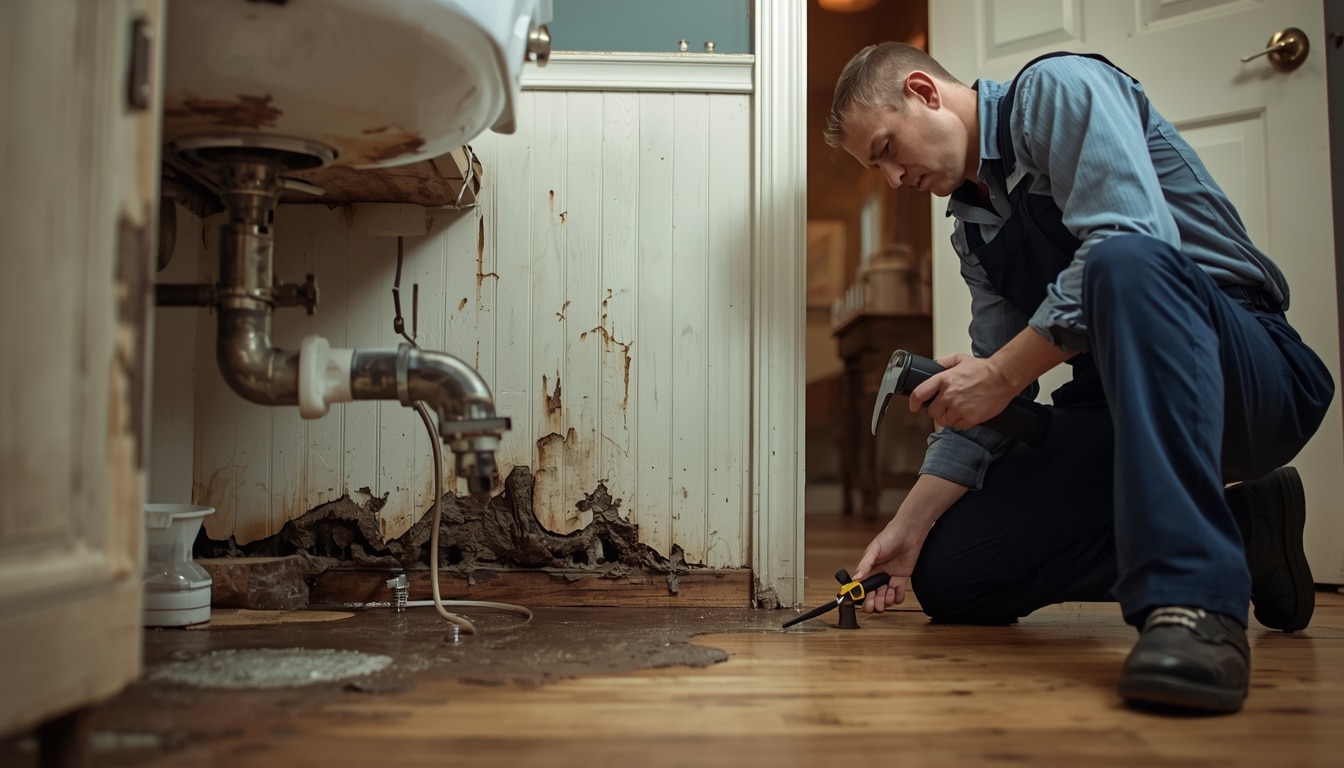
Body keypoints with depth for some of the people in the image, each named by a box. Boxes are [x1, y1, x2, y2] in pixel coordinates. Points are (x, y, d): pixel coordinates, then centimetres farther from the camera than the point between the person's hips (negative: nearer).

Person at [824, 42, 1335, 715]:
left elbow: (1135, 240, -24)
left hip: (1253, 370, -8)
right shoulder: (973, 227, 17)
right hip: (1117, 401, 8)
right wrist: (908, 525, 3)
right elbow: (988, 401, 11)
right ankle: (1239, 529, 3)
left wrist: (1002, 373, -19)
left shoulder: (1057, 89, -6)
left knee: (1127, 264, -39)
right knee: (945, 575, -2)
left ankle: (1193, 600, -42)